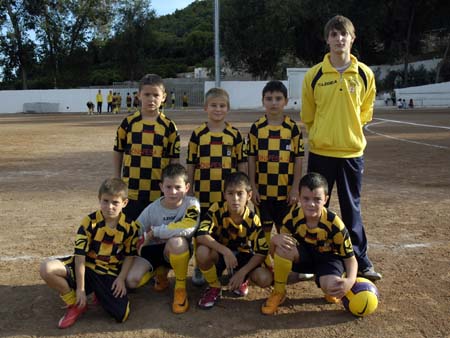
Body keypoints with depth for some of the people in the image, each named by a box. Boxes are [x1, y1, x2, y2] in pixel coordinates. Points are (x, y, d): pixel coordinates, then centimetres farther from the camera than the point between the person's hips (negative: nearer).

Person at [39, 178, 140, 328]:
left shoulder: (130, 227, -10)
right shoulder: (89, 222, -15)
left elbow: (129, 255, 3)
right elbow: (80, 254, -14)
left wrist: (121, 278, -11)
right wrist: (80, 288, -15)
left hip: (110, 274, 0)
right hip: (86, 266, 0)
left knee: (122, 315, -19)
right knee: (47, 268, -27)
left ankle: (101, 295, 15)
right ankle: (75, 304, -3)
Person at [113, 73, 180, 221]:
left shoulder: (169, 126, -1)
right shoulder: (128, 122, 1)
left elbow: (174, 159, 2)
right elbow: (118, 152, 9)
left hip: (159, 193, 0)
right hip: (131, 191, 1)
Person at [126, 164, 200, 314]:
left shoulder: (191, 204, -18)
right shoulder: (152, 209, -12)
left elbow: (187, 228, -37)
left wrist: (153, 232, -29)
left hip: (178, 251, -3)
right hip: (153, 249, 3)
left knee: (176, 241, -38)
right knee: (131, 280, -20)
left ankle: (181, 286, -11)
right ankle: (161, 271, 16)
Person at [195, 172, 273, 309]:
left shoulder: (253, 220, -18)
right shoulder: (217, 209, -22)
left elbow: (261, 252, -15)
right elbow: (201, 235, -33)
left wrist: (242, 272, -25)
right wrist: (225, 251, -41)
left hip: (243, 255, 1)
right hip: (220, 253, -1)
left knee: (265, 279, -24)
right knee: (202, 252, -36)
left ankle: (241, 280, 13)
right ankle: (214, 287, -5)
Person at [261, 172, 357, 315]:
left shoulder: (335, 224, -26)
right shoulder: (293, 216, -20)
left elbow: (350, 258, -16)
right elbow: (274, 253, -13)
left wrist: (350, 280, -39)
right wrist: (276, 239, -40)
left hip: (328, 257, -2)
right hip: (304, 256, 2)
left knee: (331, 286, -36)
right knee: (284, 246, -33)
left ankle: (333, 291, 7)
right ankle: (278, 292, -9)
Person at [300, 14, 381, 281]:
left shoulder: (365, 74, 0)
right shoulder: (314, 75, -3)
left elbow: (365, 112, 11)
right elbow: (308, 115, 7)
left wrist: (349, 133, 9)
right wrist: (321, 134, 10)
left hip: (352, 151, 1)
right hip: (321, 152, 0)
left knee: (352, 209, 10)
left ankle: (360, 261, 24)